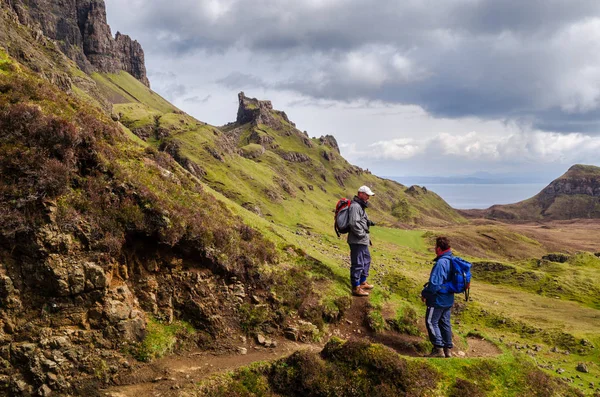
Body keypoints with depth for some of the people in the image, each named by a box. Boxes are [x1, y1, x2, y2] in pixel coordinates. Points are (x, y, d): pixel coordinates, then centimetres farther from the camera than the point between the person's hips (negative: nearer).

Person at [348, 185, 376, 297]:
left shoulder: (360, 206, 17)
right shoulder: (355, 206, -18)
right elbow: (353, 223, -26)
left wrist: (368, 222, 9)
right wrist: (362, 234, -19)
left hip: (363, 241, 11)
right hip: (357, 241, -11)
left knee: (366, 260, 23)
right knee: (357, 264, -5)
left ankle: (362, 282, 38)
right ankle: (356, 288, 1)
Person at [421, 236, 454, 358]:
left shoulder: (440, 263, -24)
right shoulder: (452, 260, 4)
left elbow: (434, 284, -26)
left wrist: (425, 293, -9)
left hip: (438, 300, -9)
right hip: (449, 299, 9)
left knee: (431, 322, 3)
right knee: (445, 322, 16)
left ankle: (439, 349, 4)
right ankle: (448, 349, 22)